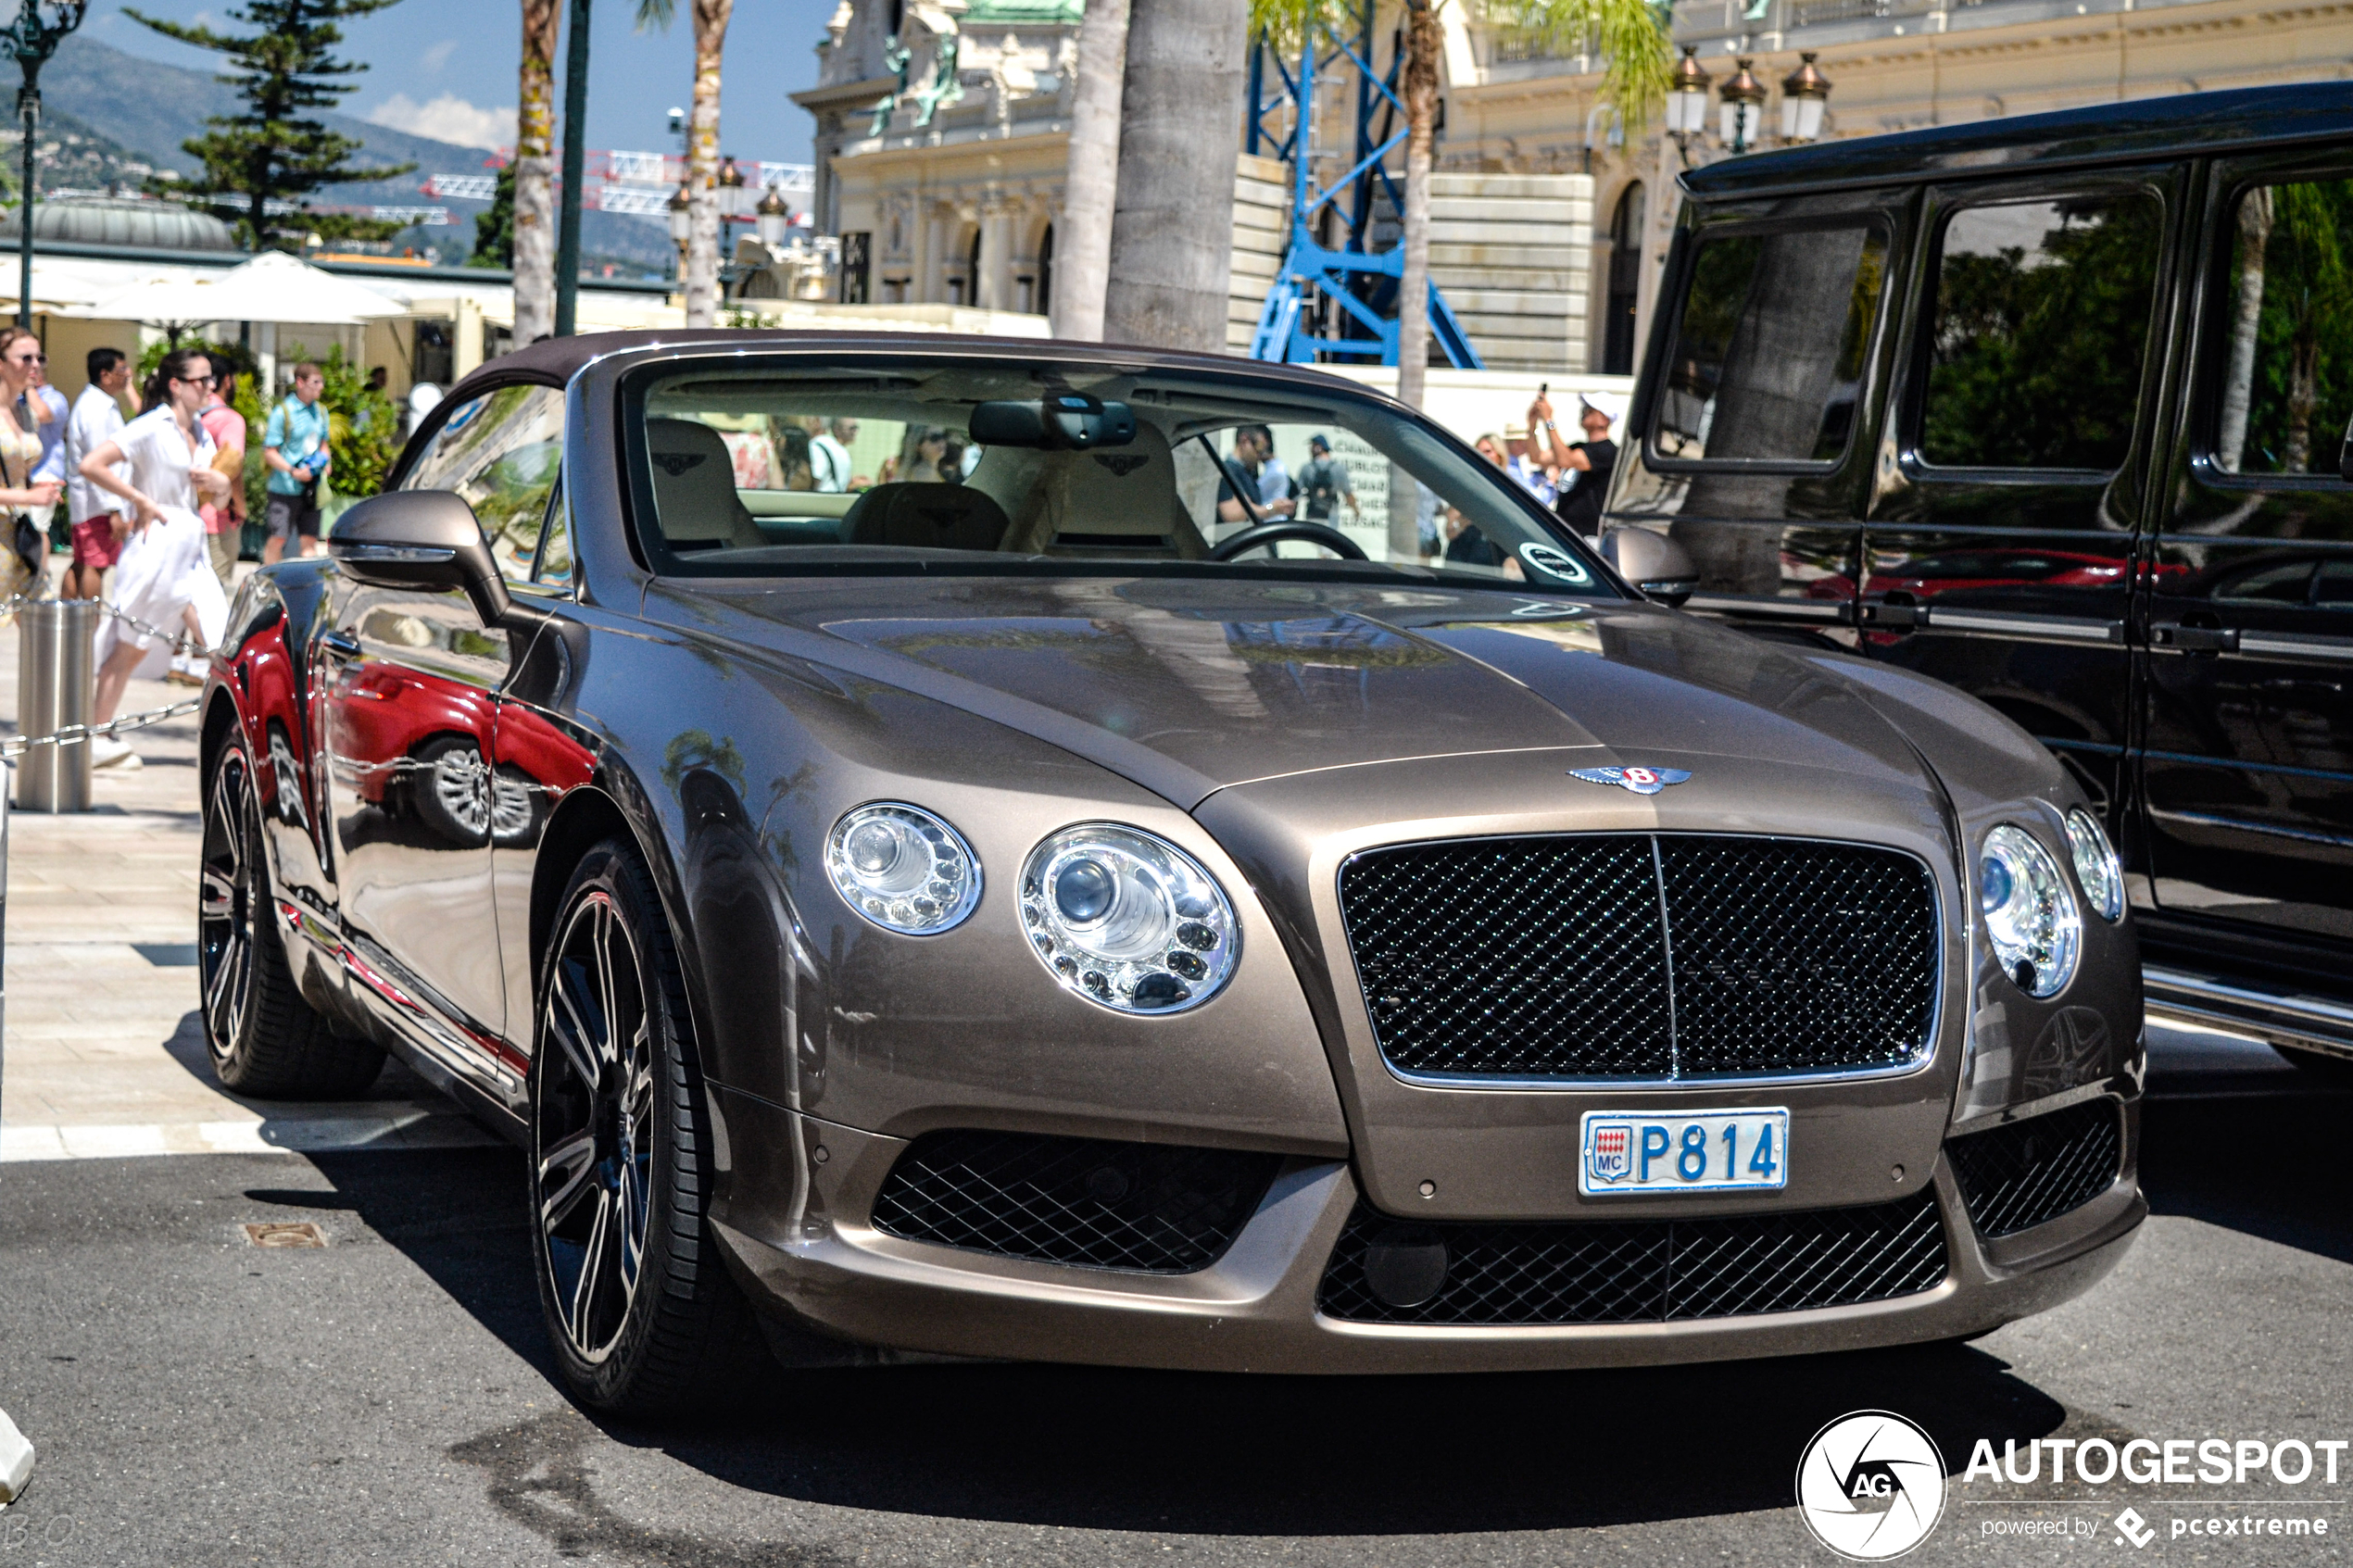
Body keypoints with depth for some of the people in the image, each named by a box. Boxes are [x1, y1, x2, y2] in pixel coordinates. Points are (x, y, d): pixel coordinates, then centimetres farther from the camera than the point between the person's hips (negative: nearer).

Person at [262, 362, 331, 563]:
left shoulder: (320, 412, 11)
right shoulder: (283, 412, -10)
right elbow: (269, 452, -11)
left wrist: (326, 461, 4)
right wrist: (294, 472, -22)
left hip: (312, 488, 6)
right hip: (286, 487, -6)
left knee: (309, 539, 6)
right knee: (278, 538, -5)